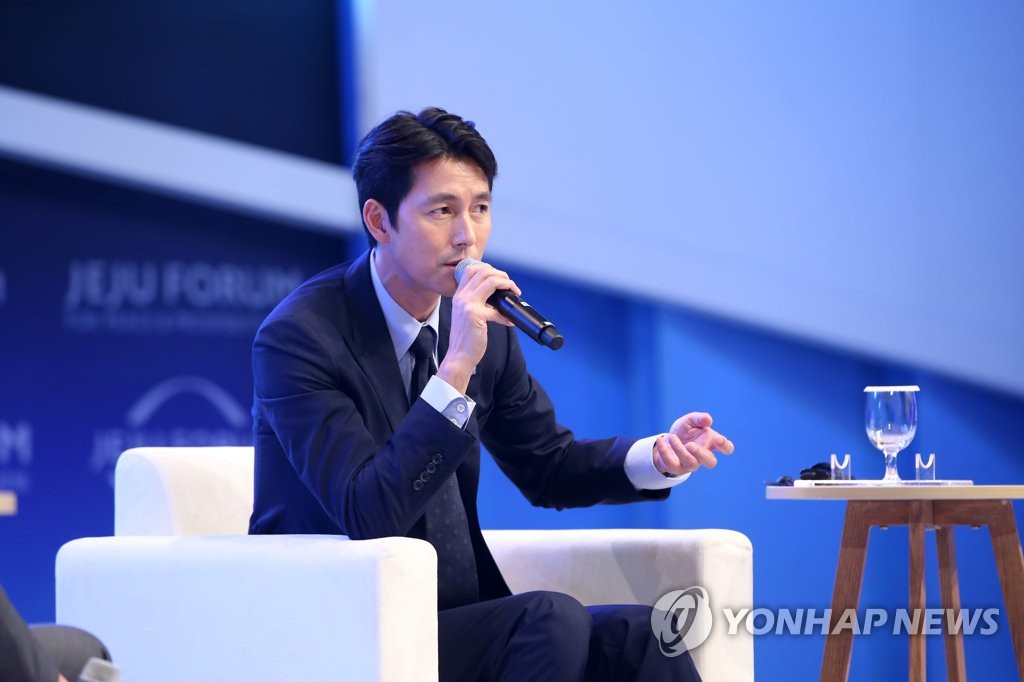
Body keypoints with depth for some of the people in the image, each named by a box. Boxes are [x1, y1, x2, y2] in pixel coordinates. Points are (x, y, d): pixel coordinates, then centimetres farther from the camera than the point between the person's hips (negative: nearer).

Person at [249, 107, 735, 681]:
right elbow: (369, 515, -25)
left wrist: (659, 457, -3)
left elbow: (546, 466, 16)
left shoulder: (484, 324, 5)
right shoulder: (297, 337, -15)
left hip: (457, 621, 7)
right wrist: (456, 369, -30)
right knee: (554, 621, -27)